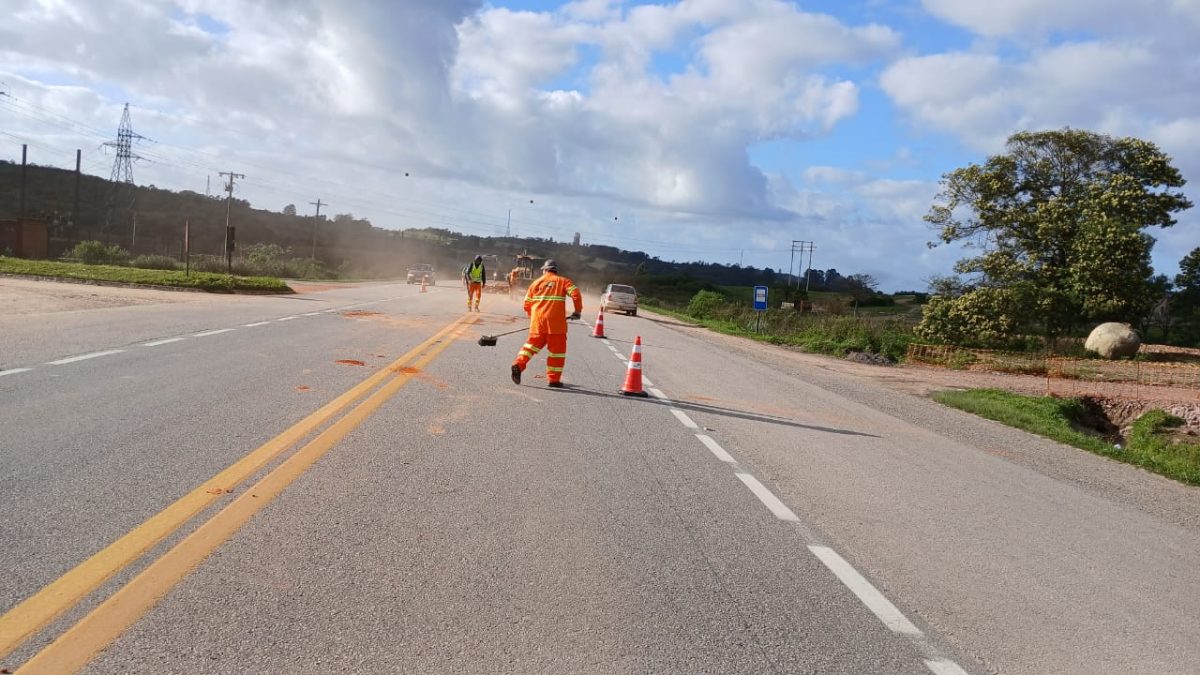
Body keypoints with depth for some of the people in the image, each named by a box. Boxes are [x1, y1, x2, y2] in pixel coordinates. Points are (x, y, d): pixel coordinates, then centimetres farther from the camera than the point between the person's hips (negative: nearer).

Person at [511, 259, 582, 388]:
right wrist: (578, 311, 2)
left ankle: (519, 365, -6)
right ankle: (554, 379, 7)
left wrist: (533, 317, 29)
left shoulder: (536, 282, 14)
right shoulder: (563, 281, 7)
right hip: (556, 322, -3)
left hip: (537, 321, 3)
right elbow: (575, 294, -9)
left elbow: (527, 304, 13)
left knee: (532, 344, 15)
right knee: (557, 349, 6)